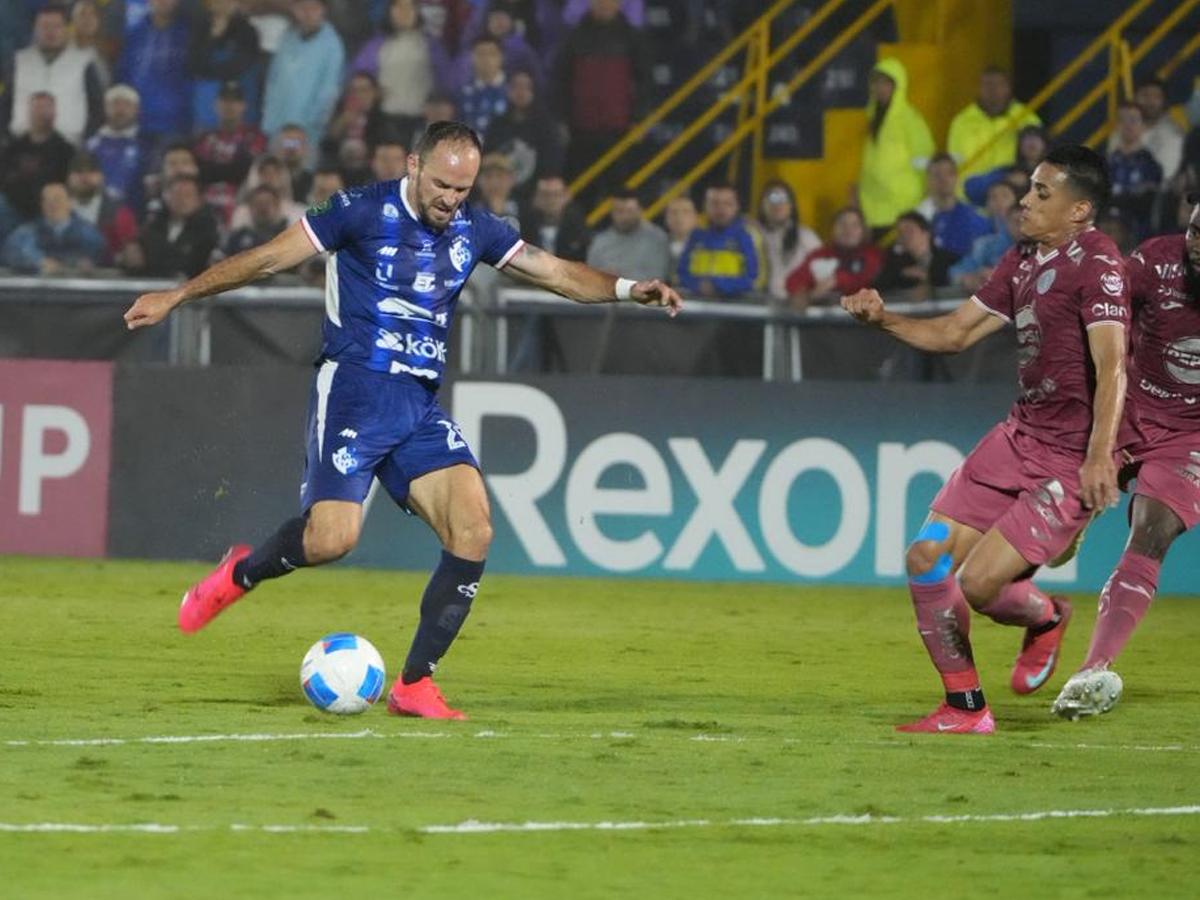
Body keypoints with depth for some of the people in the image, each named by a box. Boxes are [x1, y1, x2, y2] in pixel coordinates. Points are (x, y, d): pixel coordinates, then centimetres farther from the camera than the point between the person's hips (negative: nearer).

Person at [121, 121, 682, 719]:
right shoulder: (365, 212, -5)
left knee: (473, 529, -14)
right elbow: (270, 258, -1)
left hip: (421, 406, 5)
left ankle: (415, 684, -6)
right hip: (354, 391, -5)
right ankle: (241, 573, 13)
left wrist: (626, 289, -3)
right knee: (332, 538, -21)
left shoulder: (473, 231, 10)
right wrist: (178, 296, -1)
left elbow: (555, 272, 14)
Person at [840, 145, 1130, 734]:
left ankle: (1046, 617, 21)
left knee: (979, 583, -15)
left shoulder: (1096, 262, -15)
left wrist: (1099, 457, -35)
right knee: (927, 558, 0)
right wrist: (883, 319, 5)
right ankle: (965, 709, 13)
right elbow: (953, 333, 21)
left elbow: (1111, 365, -25)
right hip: (1019, 437, 9)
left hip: (1072, 459, -9)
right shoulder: (1022, 261, 11)